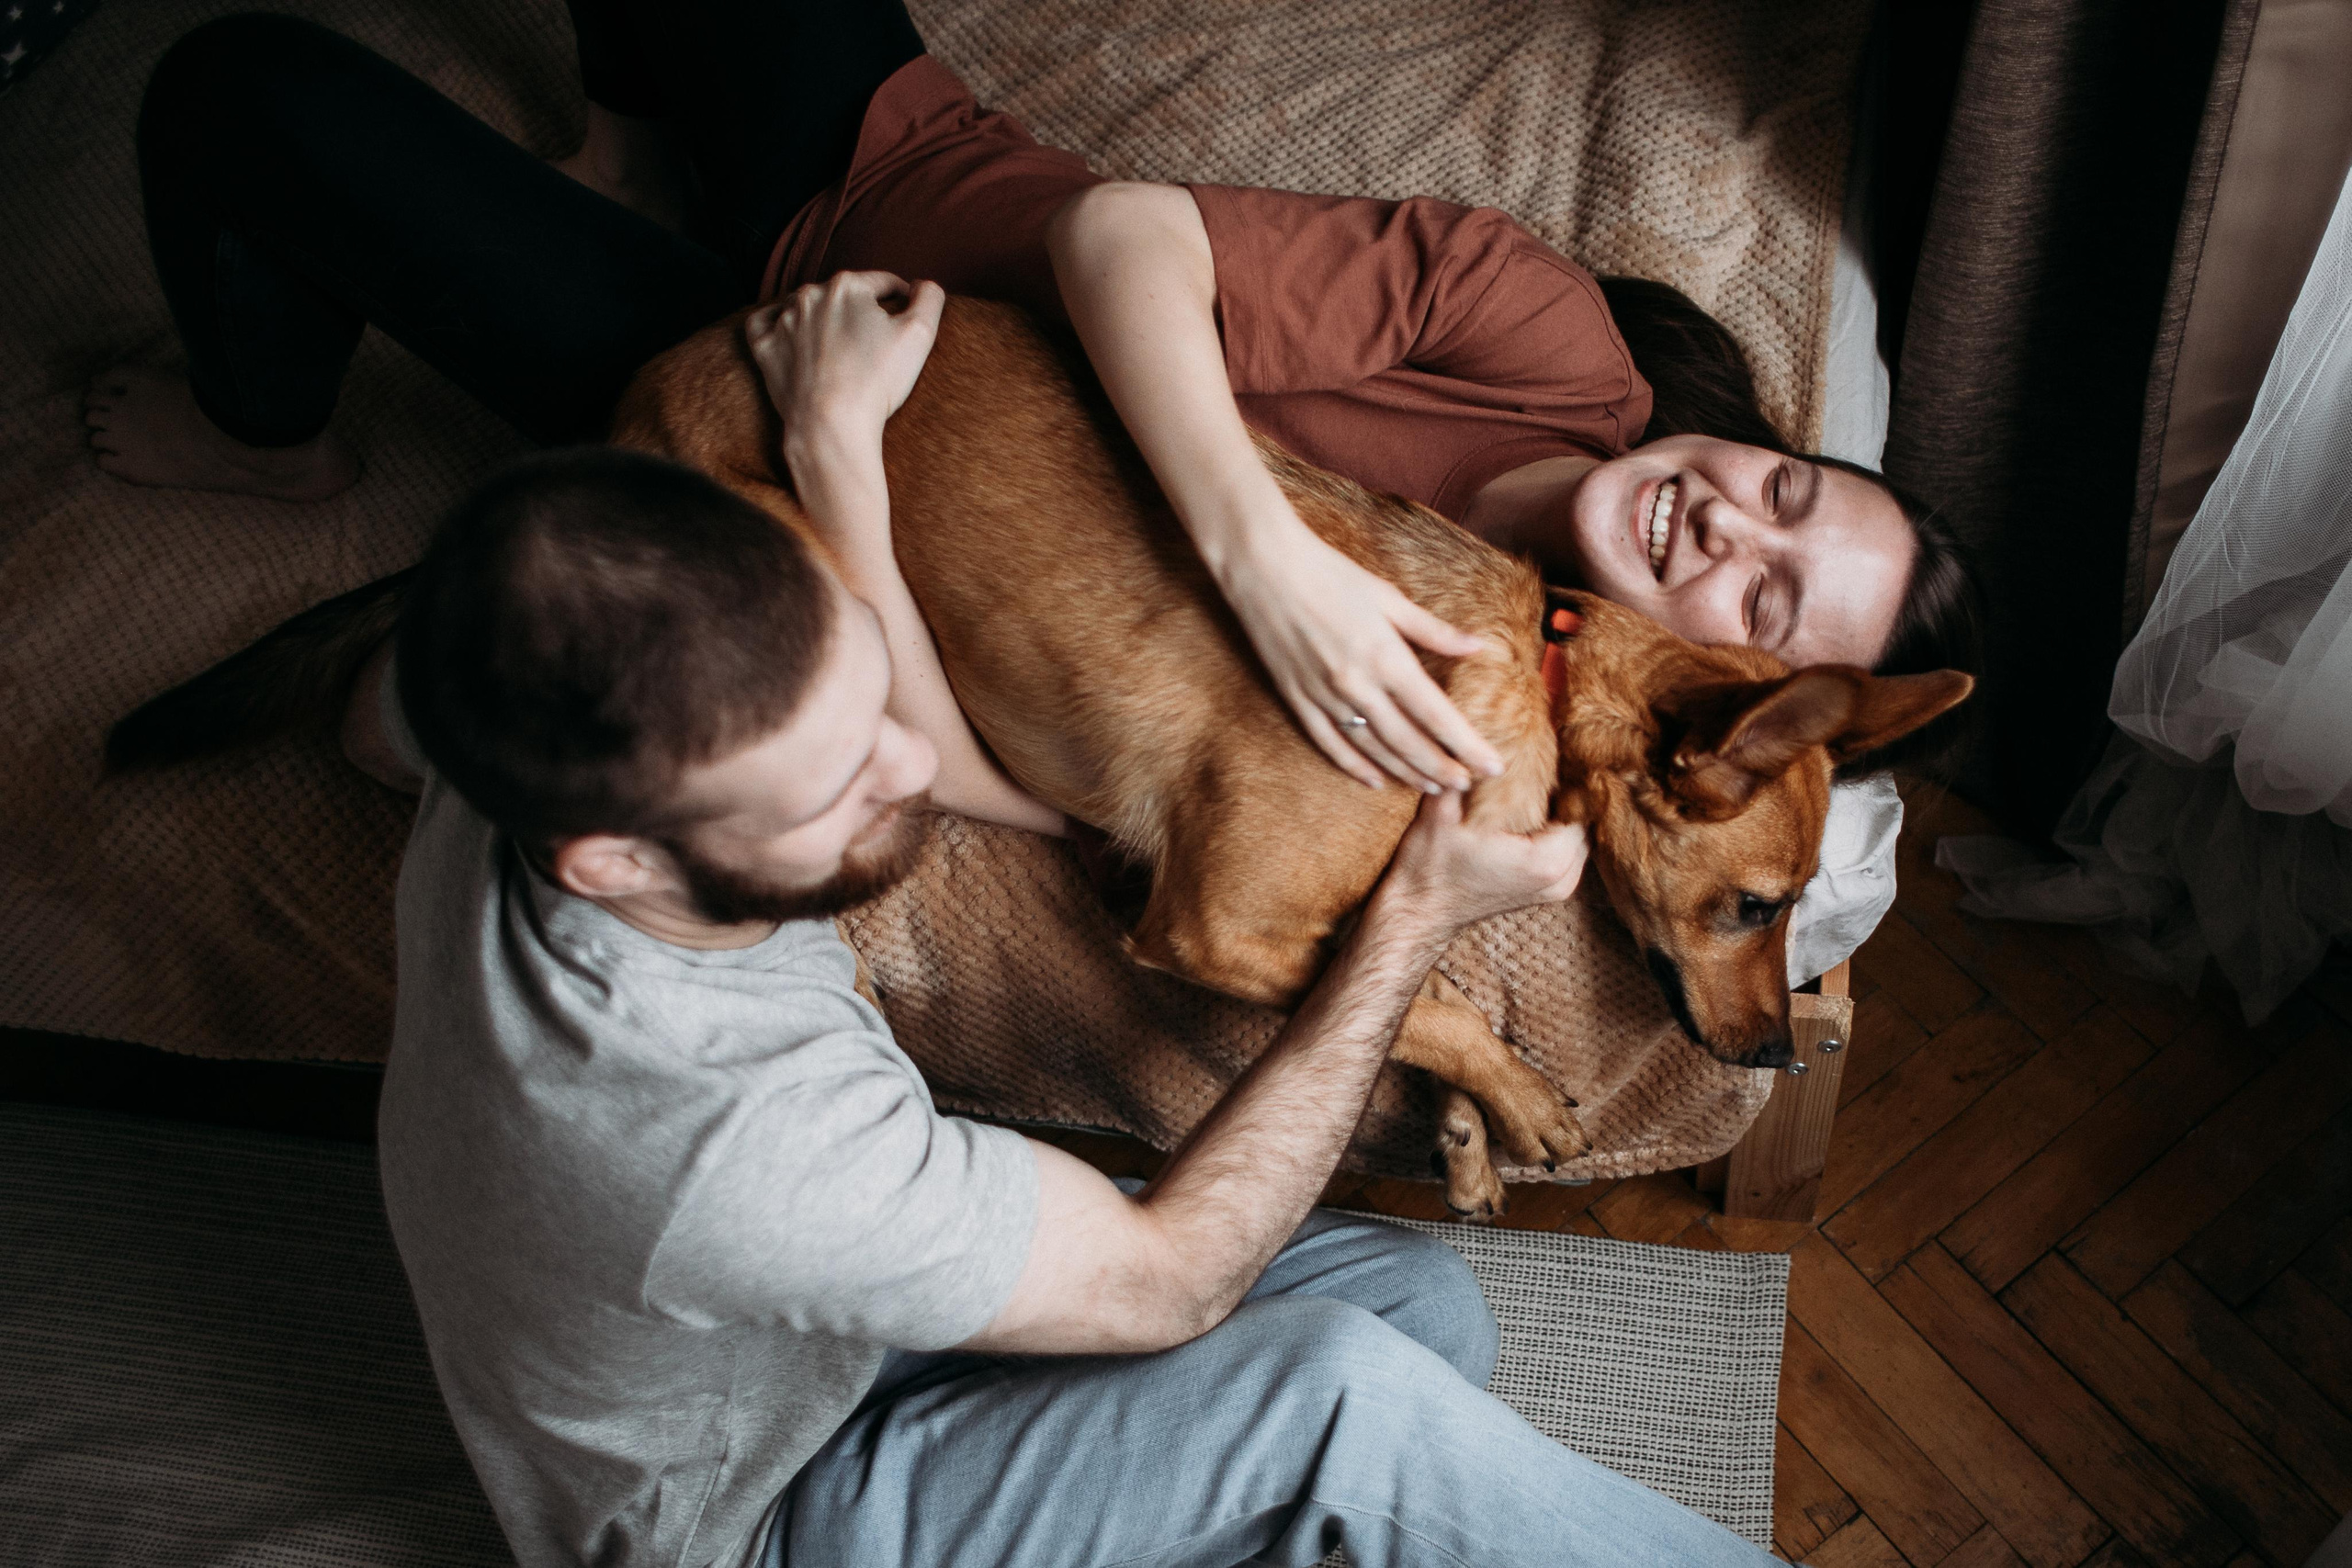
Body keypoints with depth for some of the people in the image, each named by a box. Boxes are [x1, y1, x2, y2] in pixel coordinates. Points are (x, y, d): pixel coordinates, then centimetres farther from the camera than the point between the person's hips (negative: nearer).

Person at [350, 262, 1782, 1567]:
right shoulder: (745, 1142, -46)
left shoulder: (520, 760, -26)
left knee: (1420, 1298, -5)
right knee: (1347, 1391, -30)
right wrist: (1419, 920, -23)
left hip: (826, 1321, 7)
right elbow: (1164, 1276, -30)